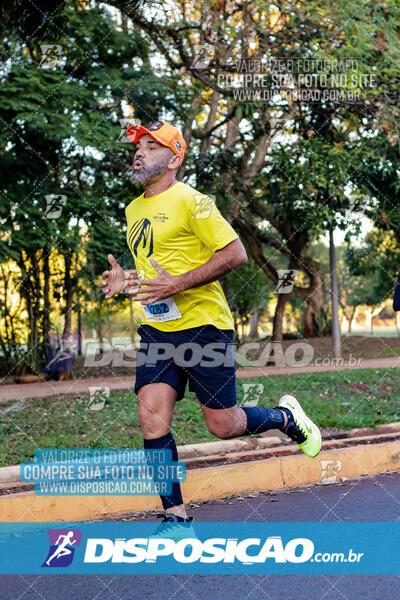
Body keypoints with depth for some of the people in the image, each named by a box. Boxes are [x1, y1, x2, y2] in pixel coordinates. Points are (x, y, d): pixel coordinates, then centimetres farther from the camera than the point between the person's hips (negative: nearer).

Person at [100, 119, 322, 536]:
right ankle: (176, 517, 3)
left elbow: (235, 254, -15)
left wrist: (178, 284, -21)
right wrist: (124, 279, 8)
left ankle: (286, 417, 31)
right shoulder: (134, 209, 15)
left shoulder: (190, 201, -10)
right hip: (156, 330, 7)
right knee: (152, 419, -7)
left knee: (224, 427, -1)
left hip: (202, 325, -6)